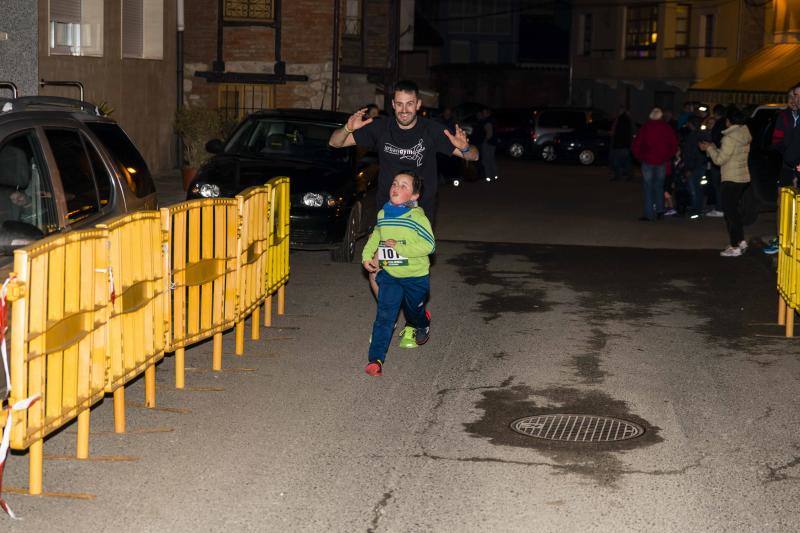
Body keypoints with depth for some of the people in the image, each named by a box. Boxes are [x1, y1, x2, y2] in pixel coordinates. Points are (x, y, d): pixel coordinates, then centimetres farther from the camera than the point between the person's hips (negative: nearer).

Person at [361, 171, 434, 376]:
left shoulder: (417, 217, -17)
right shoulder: (383, 214, 1)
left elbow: (429, 245, -22)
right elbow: (375, 237, 17)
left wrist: (400, 247, -25)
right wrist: (367, 256, 2)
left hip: (415, 276, -2)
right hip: (389, 274, 2)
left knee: (414, 310, 22)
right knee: (384, 316, -9)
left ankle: (422, 326, 59)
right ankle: (376, 358, -13)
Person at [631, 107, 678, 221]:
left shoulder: (645, 127, -5)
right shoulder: (667, 128, 1)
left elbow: (636, 145, -6)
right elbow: (674, 145, 3)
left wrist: (639, 156, 6)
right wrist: (667, 157, 12)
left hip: (647, 161, -2)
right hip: (662, 162, 2)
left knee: (647, 187, 2)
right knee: (659, 185, 16)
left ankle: (649, 214, -2)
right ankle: (660, 210, 12)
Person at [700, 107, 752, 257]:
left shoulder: (730, 138, -19)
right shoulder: (744, 135, 10)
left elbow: (720, 159, -16)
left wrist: (709, 148, -1)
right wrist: (712, 148, 14)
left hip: (732, 180, -9)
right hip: (743, 177, 9)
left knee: (730, 211, -4)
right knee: (734, 209, 19)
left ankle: (734, 247, -3)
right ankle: (741, 241, 22)